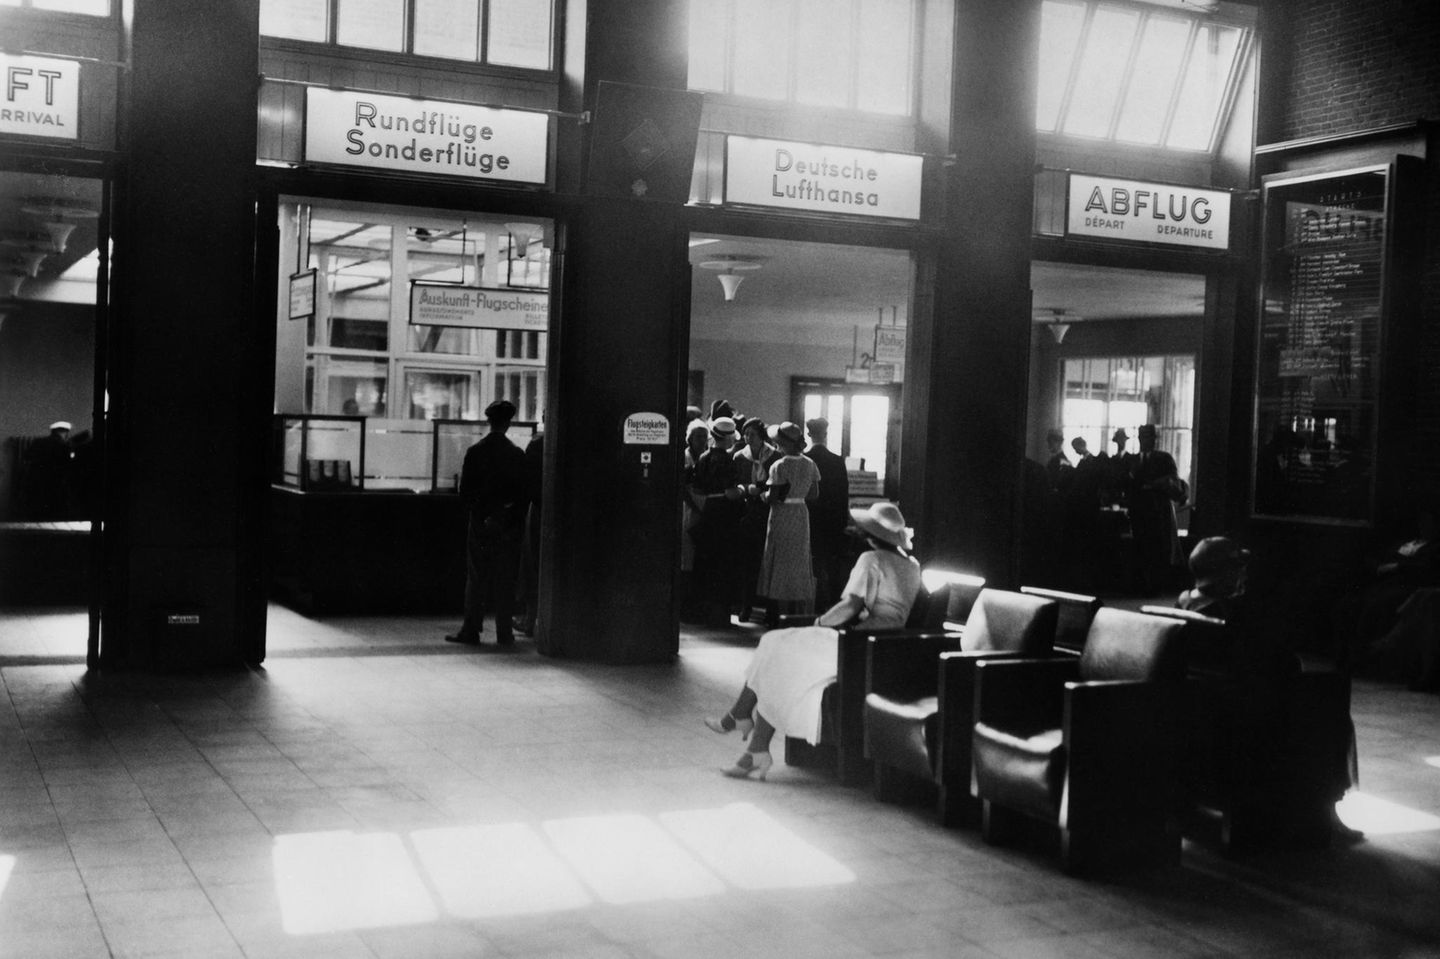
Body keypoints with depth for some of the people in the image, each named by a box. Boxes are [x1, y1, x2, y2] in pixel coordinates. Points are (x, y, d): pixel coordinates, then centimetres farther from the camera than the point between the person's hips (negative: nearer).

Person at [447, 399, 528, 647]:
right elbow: (522, 493, -1)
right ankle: (504, 633, 6)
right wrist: (519, 522, 8)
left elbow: (465, 491, -4)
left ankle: (471, 630, 7)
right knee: (506, 579, 5)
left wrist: (475, 509, 12)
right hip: (508, 524, 0)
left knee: (476, 578, 6)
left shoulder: (475, 452, -4)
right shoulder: (517, 454, -4)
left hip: (480, 522, 0)